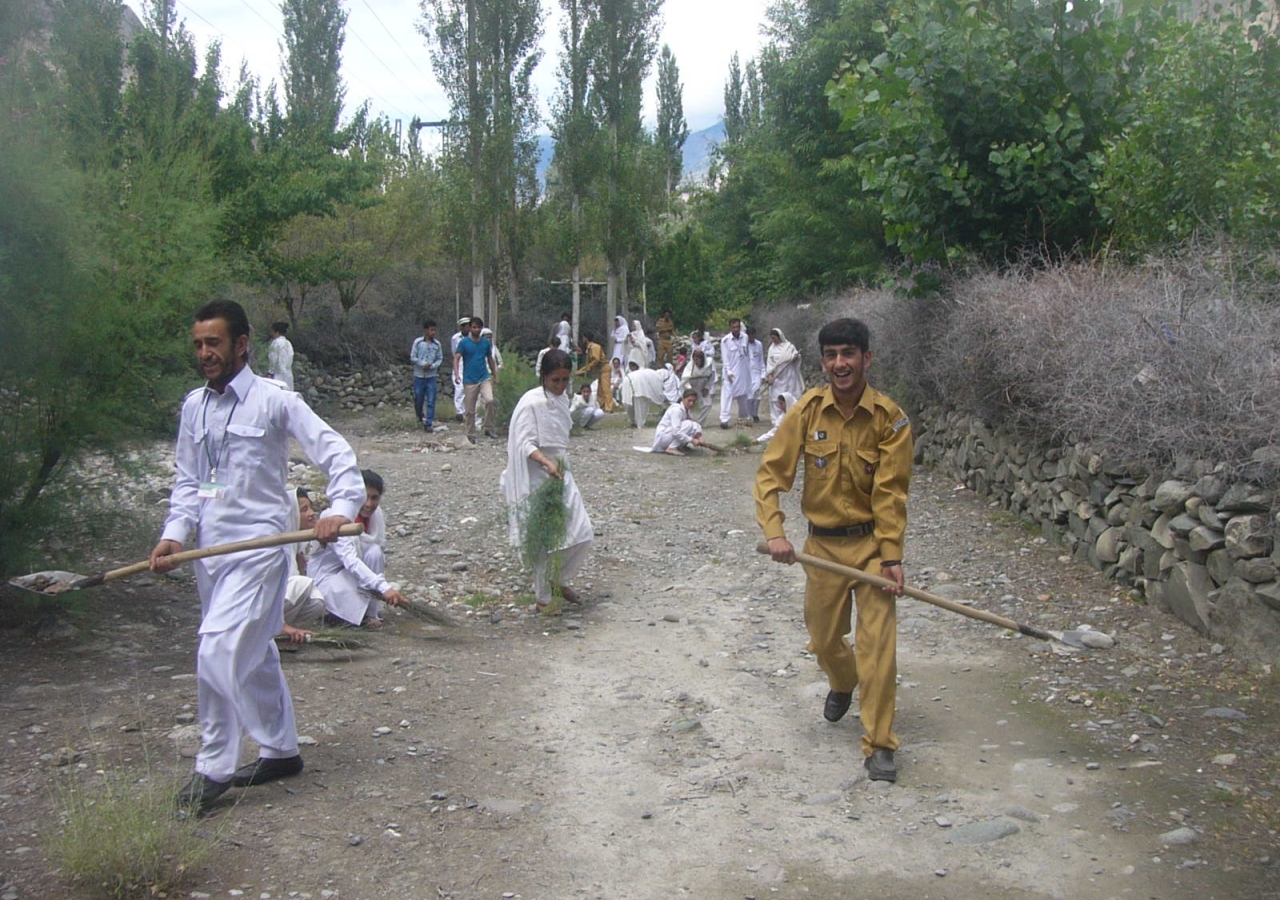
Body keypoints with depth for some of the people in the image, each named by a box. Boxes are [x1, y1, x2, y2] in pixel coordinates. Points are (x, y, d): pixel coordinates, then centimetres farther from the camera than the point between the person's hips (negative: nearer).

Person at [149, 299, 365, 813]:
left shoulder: (274, 401, -9)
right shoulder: (194, 405, 10)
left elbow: (335, 453, -13)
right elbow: (188, 480, 13)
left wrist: (341, 509, -29)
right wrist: (174, 533, -2)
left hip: (258, 546, -7)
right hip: (210, 550, 7)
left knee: (218, 652, -13)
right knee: (253, 655, 17)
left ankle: (214, 769, 3)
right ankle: (281, 751, 31)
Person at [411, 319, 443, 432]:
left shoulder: (437, 344, 1)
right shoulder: (418, 342, -3)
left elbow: (440, 358, 6)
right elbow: (412, 357, -2)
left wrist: (432, 366, -12)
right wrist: (423, 364, -15)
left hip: (432, 376, 1)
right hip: (419, 376, -1)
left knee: (431, 401, -3)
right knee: (418, 399, 9)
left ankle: (429, 423, 1)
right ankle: (420, 416, 36)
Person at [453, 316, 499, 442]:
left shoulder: (486, 342, 7)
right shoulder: (464, 342, -3)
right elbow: (456, 359, -8)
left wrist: (495, 376, 20)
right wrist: (456, 374, -22)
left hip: (484, 378, 2)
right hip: (469, 380, -2)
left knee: (489, 400, -23)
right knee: (470, 411, 3)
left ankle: (489, 429, -10)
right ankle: (470, 435, 17)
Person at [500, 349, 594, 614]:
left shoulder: (562, 401, 10)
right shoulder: (531, 402, -14)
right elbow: (525, 444, -20)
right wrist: (546, 463, -35)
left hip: (562, 474, 7)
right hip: (538, 478, -7)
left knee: (582, 534, 3)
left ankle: (559, 580, 26)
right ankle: (543, 597, 14)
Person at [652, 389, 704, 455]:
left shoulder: (686, 410, 8)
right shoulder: (677, 409, -20)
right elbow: (675, 432, -30)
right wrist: (692, 440, -31)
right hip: (662, 437, -9)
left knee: (697, 426, -1)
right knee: (688, 424, -24)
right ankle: (671, 448, -21)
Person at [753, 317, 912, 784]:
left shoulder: (889, 418, -13)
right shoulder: (807, 410, -8)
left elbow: (890, 492, -12)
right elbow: (771, 473, -6)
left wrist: (892, 556, -16)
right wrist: (774, 532, -18)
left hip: (871, 541, -2)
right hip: (822, 543, 3)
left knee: (877, 643, -8)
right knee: (823, 637, 16)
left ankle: (879, 744, 3)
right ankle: (843, 685, 50)